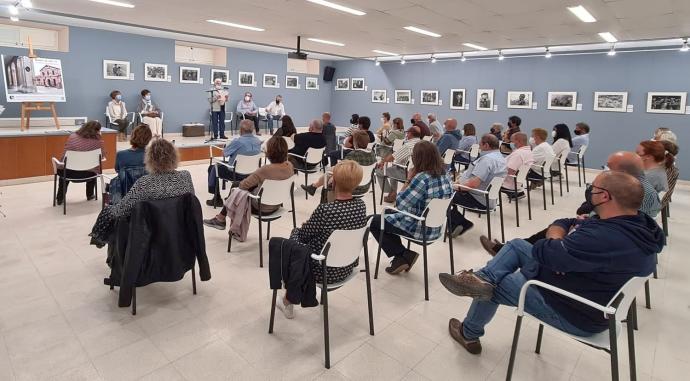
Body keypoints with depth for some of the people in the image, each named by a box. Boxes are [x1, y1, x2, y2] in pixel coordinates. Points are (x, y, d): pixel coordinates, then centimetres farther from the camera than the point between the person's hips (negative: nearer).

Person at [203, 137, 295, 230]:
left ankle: (220, 219, 38)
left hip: (261, 207, -6)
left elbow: (243, 185, -20)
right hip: (276, 205, 7)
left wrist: (239, 184, 2)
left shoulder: (265, 169, -32)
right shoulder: (290, 166, -12)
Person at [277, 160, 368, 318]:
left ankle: (288, 303, 36)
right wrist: (313, 225, 9)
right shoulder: (361, 205, -10)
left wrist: (300, 228, 9)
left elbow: (304, 235, -13)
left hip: (325, 272, -6)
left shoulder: (325, 210, -30)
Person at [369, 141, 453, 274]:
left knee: (374, 222, 10)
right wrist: (412, 180, 3)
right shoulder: (444, 175, -1)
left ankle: (404, 256, 11)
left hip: (419, 228, -9)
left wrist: (408, 180, -12)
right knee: (388, 214, 27)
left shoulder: (421, 179, -28)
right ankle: (402, 258, 23)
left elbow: (400, 204, -20)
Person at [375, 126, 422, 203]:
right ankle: (393, 192, 32)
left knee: (379, 171, 2)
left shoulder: (408, 145, -24)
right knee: (394, 167, 34)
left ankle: (392, 194, 11)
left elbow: (392, 157, -19)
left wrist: (382, 161, 1)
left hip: (406, 173, -9)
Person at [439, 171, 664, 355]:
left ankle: (469, 334, 28)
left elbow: (542, 253, -29)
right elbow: (561, 223, 5)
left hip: (574, 313, -9)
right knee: (517, 245, 10)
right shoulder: (636, 225, -1)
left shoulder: (604, 238, -37)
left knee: (491, 285, 6)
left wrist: (555, 240, -7)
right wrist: (560, 246, -17)